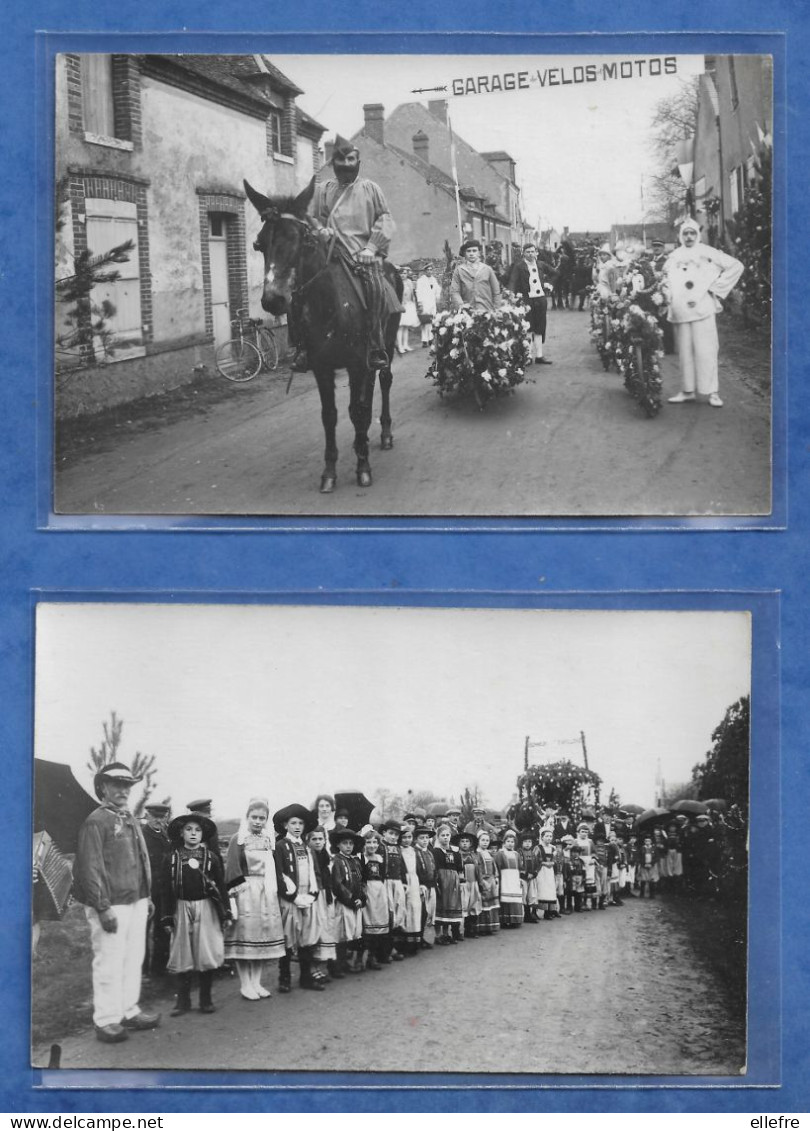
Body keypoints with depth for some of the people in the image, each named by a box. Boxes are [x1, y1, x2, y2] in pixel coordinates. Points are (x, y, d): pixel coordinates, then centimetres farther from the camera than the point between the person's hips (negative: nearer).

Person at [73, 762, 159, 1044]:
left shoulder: (131, 820, 16)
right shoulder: (96, 822, -11)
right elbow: (91, 868, -16)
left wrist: (146, 897, 17)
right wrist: (103, 908, -19)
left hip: (136, 902, 8)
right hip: (112, 905, -8)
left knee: (133, 959, 13)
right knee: (109, 962, -3)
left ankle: (129, 1011, 23)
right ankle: (106, 1020, 5)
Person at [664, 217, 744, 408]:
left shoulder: (708, 252, 2)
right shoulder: (673, 257, 15)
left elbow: (736, 266, 0)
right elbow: (665, 278, 31)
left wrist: (716, 288, -1)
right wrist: (669, 297, 13)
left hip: (702, 307, -4)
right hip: (680, 310, 4)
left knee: (705, 350, -8)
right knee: (684, 351, 5)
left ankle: (712, 392, -6)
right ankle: (687, 390, 12)